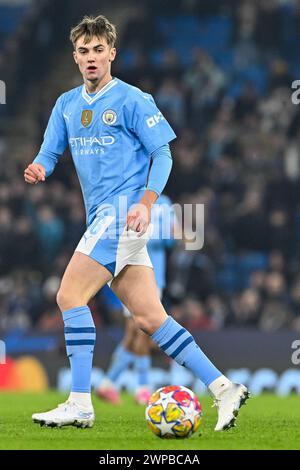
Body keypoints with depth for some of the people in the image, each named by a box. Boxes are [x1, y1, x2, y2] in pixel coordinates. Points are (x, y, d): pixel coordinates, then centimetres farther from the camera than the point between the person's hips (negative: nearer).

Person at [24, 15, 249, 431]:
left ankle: (80, 404, -11)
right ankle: (223, 389, 6)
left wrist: (145, 202, -18)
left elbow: (162, 153, -5)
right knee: (150, 318, 4)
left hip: (123, 212, -7)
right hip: (102, 217, 7)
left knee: (71, 295, -13)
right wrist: (39, 169, -9)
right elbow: (50, 152, 15)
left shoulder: (132, 100, -4)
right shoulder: (67, 104, 16)